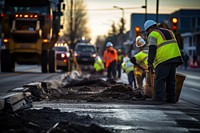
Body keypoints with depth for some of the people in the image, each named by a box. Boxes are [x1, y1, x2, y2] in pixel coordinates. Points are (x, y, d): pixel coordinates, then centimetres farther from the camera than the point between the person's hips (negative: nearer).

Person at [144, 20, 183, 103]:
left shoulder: (153, 35, 1)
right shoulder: (169, 32, 25)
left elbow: (152, 49, -10)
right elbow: (174, 45, 26)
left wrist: (150, 63, -13)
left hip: (163, 59, -7)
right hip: (175, 57, 7)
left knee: (159, 80, -6)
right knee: (171, 80, 11)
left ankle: (159, 97, -14)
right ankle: (171, 98, 9)